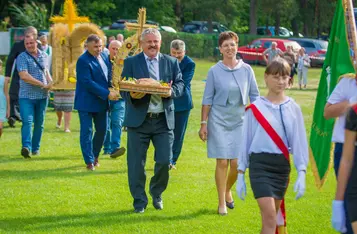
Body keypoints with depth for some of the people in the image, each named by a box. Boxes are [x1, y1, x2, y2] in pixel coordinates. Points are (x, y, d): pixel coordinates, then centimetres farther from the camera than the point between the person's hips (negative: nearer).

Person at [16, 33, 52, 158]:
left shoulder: (44, 56, 10)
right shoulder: (22, 57, -7)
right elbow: (24, 75, -19)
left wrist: (50, 82, 3)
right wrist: (42, 85, -17)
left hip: (42, 96, 5)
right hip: (26, 96, -5)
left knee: (39, 124, 10)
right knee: (27, 121, -17)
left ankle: (35, 147, 20)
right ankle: (26, 147, -27)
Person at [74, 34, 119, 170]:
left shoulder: (104, 56, 6)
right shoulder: (83, 61, -17)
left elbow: (108, 75, 20)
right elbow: (88, 83, -23)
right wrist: (107, 94, -24)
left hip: (102, 102, 7)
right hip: (86, 102, -7)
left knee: (102, 130, 12)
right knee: (86, 132, -2)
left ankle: (95, 156, 29)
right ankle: (89, 161, 2)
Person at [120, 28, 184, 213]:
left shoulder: (171, 62, 10)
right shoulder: (131, 63, 3)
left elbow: (180, 84, 6)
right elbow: (123, 89, -1)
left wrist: (171, 92, -17)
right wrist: (132, 95, -23)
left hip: (164, 120, 2)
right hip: (138, 120, -1)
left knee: (164, 161, -1)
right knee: (136, 163, 2)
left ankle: (157, 194, 25)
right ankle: (139, 201, 15)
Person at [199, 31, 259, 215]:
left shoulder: (246, 70, 2)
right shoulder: (214, 71, -2)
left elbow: (254, 96, 7)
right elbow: (207, 99, 1)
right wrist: (203, 123, -2)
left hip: (239, 121, 2)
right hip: (219, 121, -1)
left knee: (237, 162, -2)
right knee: (222, 162, -4)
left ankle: (227, 190, 28)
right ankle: (222, 203, 7)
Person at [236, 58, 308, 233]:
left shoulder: (293, 108, 4)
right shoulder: (255, 108, -1)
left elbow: (299, 141, 5)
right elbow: (245, 141, 4)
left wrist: (301, 173, -2)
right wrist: (241, 175, 4)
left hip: (282, 165, 3)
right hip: (260, 165, -3)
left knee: (270, 218, 12)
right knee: (269, 218, -14)